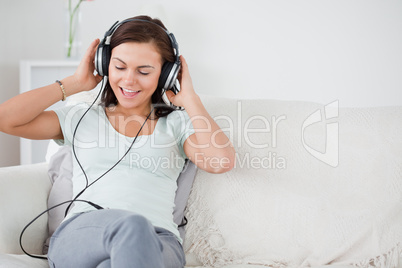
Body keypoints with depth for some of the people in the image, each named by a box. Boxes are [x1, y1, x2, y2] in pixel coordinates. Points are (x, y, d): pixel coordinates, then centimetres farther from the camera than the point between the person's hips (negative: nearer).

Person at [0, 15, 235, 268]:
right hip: (78, 237, 1)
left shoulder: (176, 123, 20)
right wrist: (75, 83, 16)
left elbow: (223, 161, -1)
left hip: (156, 246, 0)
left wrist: (189, 97, 10)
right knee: (131, 225, -37)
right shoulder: (81, 118, 22)